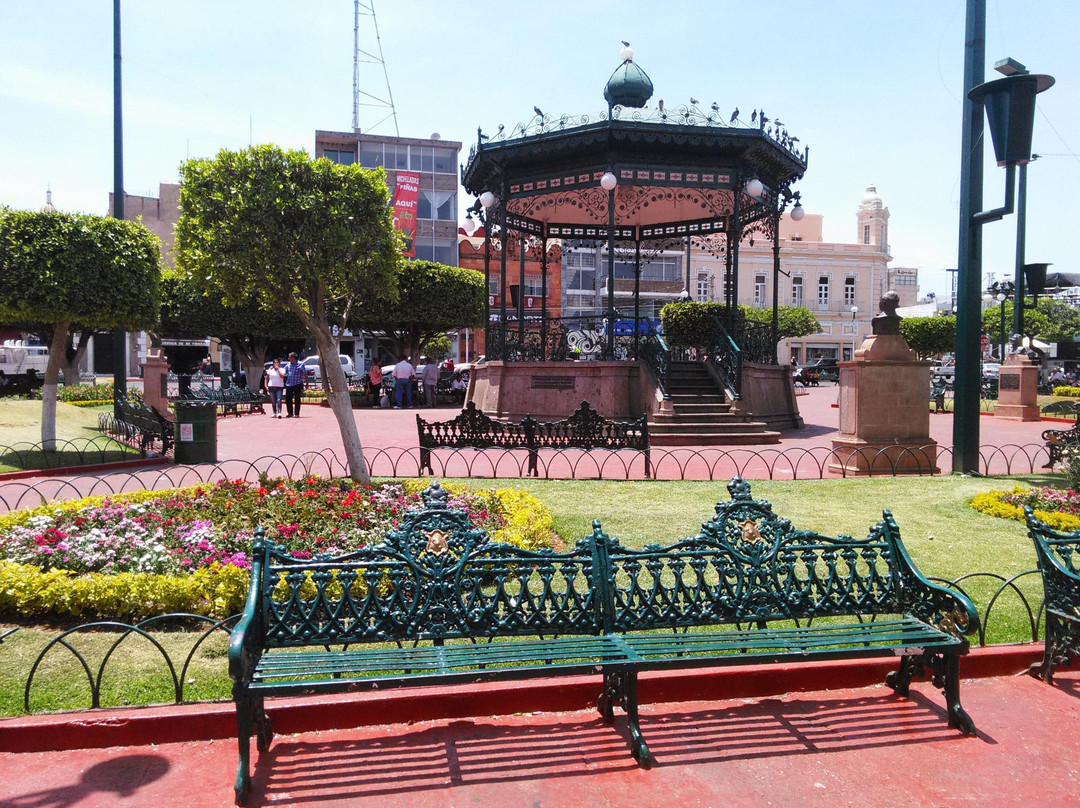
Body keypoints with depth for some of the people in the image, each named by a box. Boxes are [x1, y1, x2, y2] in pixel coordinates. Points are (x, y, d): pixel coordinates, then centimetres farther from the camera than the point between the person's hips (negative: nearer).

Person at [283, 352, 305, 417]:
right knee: (288, 399, 3)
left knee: (297, 400, 1)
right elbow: (284, 374, 17)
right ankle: (290, 413, 15)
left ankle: (296, 414, 7)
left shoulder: (300, 365, -3)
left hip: (297, 384, -4)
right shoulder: (288, 365, 10)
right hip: (289, 384, 4)